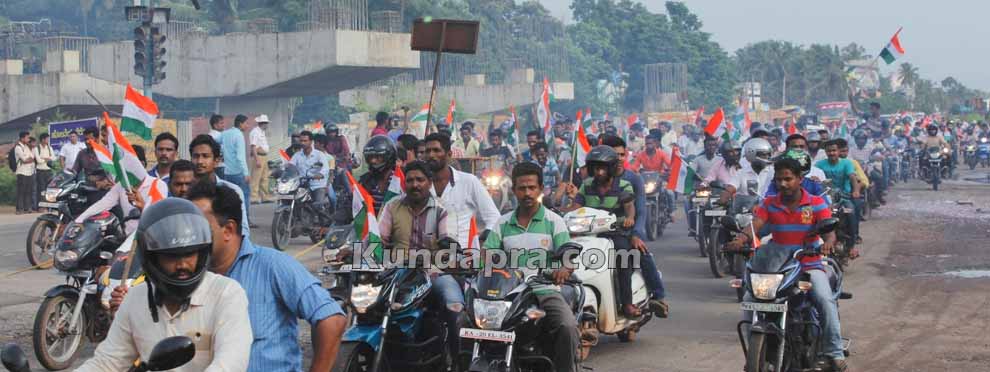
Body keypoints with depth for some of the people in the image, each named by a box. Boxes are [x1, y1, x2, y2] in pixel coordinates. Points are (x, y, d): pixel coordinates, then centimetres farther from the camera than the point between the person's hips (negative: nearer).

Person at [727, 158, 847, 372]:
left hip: (810, 264, -2)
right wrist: (740, 239, -35)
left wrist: (828, 243, -40)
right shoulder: (769, 204, 4)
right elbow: (754, 226, -12)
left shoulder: (816, 204, -2)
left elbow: (829, 230, -15)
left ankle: (835, 352, -17)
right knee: (750, 298, -17)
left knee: (825, 300, -28)